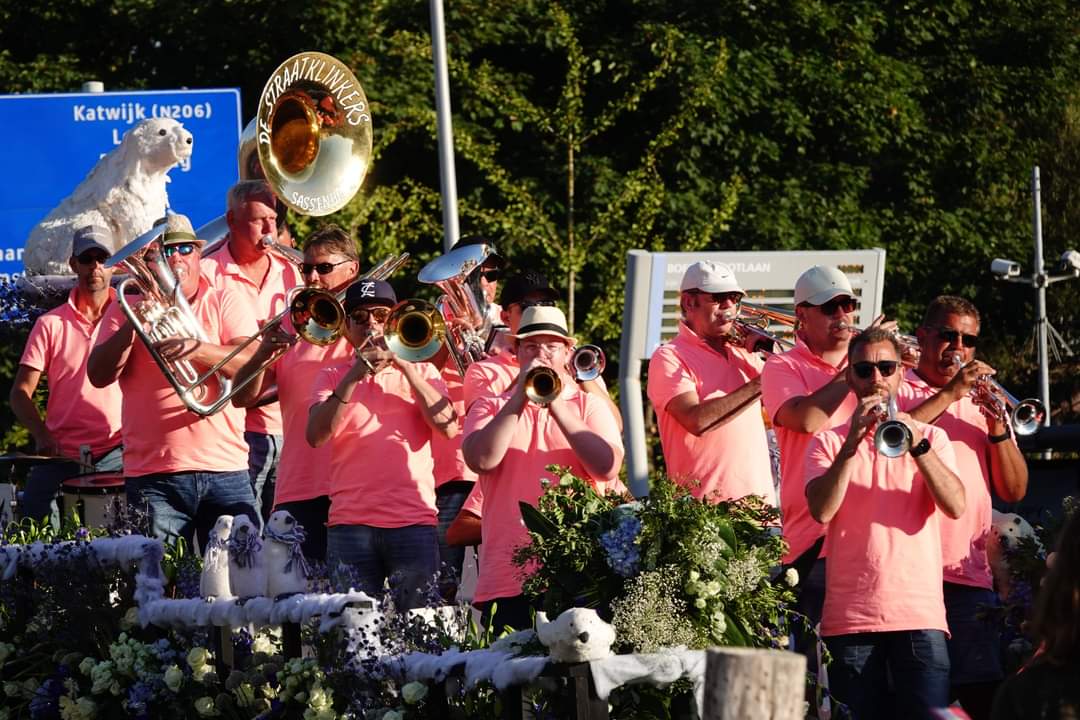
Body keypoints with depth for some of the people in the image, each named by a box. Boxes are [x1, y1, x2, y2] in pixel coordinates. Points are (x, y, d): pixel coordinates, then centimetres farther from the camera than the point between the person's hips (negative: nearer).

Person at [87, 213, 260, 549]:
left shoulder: (225, 301, 9)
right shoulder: (126, 308, 10)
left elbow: (250, 363, -7)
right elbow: (99, 376, -1)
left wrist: (196, 349, -24)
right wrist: (133, 326, -15)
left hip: (225, 470, 0)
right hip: (152, 476, 0)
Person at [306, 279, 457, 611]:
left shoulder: (422, 371, 15)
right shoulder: (333, 376, 14)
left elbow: (448, 427, -3)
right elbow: (316, 436, -4)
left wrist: (405, 367, -7)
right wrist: (353, 377, -12)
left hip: (414, 522, 0)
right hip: (350, 522, 0)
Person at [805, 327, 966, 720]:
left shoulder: (931, 437, 13)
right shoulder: (828, 442, 11)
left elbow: (955, 506, -4)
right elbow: (821, 510, -7)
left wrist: (917, 445, -16)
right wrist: (852, 443, -15)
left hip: (920, 613, 0)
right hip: (850, 615, 0)